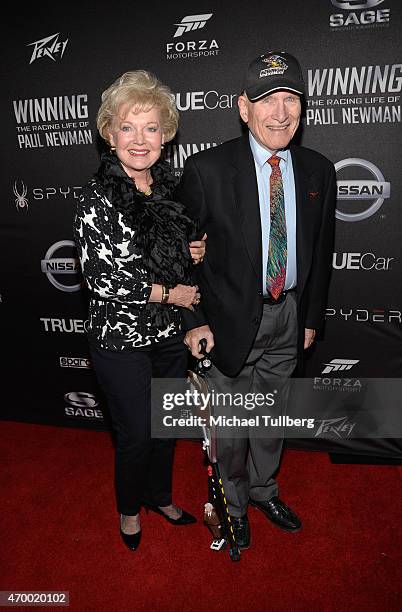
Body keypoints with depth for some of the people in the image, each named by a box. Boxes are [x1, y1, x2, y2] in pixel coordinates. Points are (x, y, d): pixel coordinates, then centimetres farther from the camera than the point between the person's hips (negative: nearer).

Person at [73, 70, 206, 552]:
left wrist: (192, 255, -6)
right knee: (136, 433, 10)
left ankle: (160, 495, 47)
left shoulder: (169, 186, 3)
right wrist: (169, 292, -15)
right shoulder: (98, 196, -15)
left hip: (170, 333, 6)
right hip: (120, 337, -5)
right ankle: (129, 508, 41)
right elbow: (100, 277, -19)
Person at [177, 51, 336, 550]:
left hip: (290, 317, 4)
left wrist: (311, 317, 8)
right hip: (231, 318, -4)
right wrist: (194, 321, -11)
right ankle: (233, 503, 41)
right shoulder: (206, 170, -14)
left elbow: (320, 250, 7)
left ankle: (263, 489, 49)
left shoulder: (318, 171, -1)